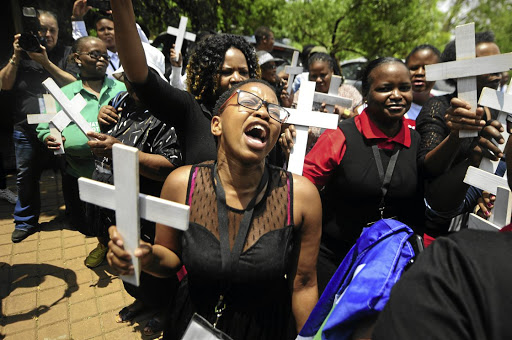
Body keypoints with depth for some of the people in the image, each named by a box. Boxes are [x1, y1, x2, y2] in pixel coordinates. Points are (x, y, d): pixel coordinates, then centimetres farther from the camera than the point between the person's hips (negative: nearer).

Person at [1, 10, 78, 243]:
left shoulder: (66, 54, 5)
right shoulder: (22, 53, 13)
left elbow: (74, 83, -10)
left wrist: (46, 62, -15)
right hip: (26, 129, 3)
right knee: (26, 177, 10)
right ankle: (25, 222, 26)